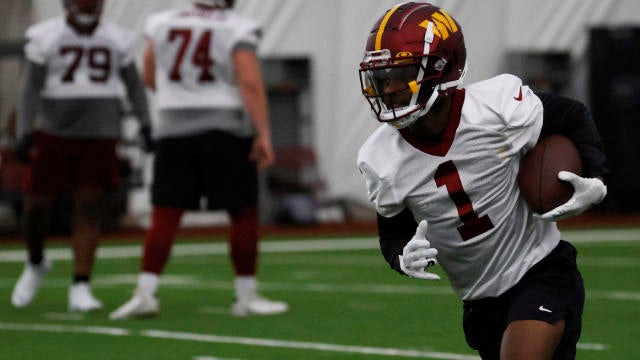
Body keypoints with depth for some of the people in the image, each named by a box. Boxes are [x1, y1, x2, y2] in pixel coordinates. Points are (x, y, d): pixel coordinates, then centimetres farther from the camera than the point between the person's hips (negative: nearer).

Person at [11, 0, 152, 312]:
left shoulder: (116, 40, 3)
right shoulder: (46, 37, -6)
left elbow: (134, 85, 10)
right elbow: (31, 88, -8)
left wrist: (146, 123, -2)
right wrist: (24, 132, -17)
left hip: (99, 137, 1)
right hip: (54, 134, -1)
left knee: (88, 209, -5)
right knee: (36, 204, 1)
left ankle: (80, 289, -3)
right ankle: (36, 264, 30)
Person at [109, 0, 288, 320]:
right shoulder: (237, 29, -8)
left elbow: (149, 78, 15)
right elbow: (250, 83, -16)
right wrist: (264, 135, -15)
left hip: (174, 129, 3)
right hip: (226, 130, -3)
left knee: (165, 214, 4)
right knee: (244, 212, 7)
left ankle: (145, 293, -6)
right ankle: (246, 296, 10)